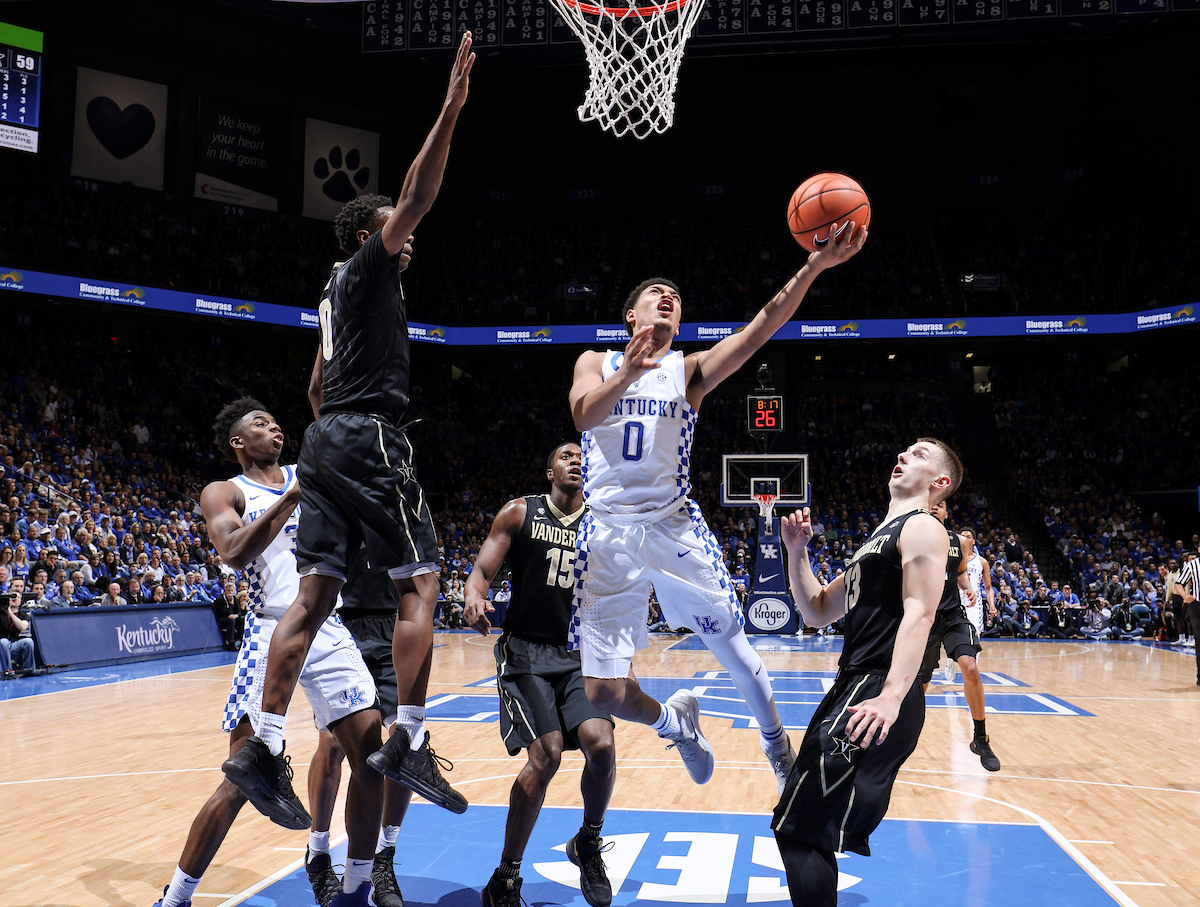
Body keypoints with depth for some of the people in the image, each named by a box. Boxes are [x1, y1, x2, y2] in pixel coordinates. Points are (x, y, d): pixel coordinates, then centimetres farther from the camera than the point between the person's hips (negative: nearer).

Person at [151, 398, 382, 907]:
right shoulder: (224, 493, 3)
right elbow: (235, 554, -16)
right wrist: (291, 498, -22)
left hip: (329, 630, 4)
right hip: (273, 632, -4)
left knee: (370, 758, 0)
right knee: (241, 779, -6)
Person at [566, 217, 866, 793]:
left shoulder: (690, 372, 7)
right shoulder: (596, 363, 9)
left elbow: (762, 327, -8)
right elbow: (584, 416, -13)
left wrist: (815, 265, -22)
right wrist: (627, 374, -33)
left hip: (672, 526, 0)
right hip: (607, 532, 0)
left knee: (734, 650, 1)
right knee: (602, 693, -3)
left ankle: (780, 753, 28)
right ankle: (674, 722, 30)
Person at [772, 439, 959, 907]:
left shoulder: (922, 528, -3)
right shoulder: (879, 539, 25)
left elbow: (919, 614, -19)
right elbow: (817, 611, 26)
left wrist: (892, 695, -31)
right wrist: (797, 551, 12)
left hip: (877, 696, -10)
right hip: (854, 688, 10)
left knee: (798, 828, -14)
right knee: (810, 827, 15)